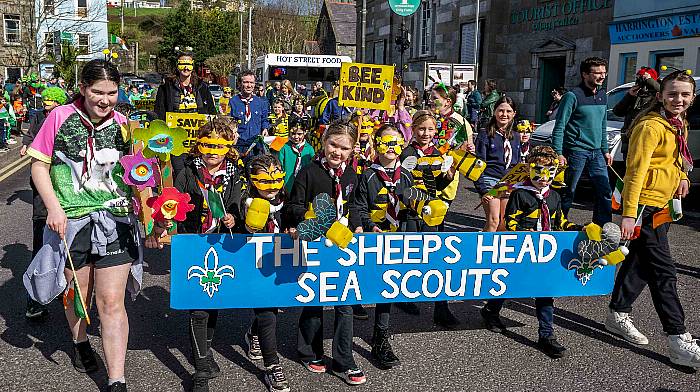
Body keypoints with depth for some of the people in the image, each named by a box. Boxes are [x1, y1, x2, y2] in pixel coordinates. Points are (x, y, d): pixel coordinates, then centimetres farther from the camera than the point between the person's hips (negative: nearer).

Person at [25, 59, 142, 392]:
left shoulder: (122, 124, 3)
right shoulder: (60, 117, -3)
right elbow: (39, 166, -1)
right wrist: (54, 207, -13)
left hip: (116, 221, 0)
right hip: (71, 220, 0)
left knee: (112, 302, -3)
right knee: (76, 293, 19)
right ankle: (80, 342, 50)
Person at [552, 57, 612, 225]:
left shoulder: (603, 96, 13)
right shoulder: (573, 96, -10)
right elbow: (559, 127, -11)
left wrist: (605, 150, 18)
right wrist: (558, 153, -17)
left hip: (596, 152, 7)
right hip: (576, 151, -7)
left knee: (605, 191, 4)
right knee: (568, 192, 1)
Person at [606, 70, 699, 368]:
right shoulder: (651, 126, -17)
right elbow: (636, 171, -22)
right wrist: (629, 213, -27)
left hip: (662, 204, 9)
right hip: (644, 204, -9)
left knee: (640, 261, 15)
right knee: (663, 271, -8)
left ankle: (618, 315, 28)